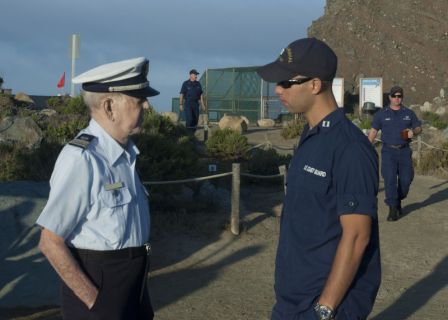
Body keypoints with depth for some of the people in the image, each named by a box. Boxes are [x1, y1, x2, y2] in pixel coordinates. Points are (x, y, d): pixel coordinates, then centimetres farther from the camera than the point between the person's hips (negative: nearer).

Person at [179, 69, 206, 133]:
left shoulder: (198, 84, 10)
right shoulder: (186, 84, -3)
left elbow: (201, 95, 12)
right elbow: (182, 95, -4)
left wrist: (203, 105, 8)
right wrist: (181, 104, -10)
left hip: (196, 104, 5)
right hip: (188, 104, -5)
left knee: (195, 119, 3)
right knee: (189, 119, -12)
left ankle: (193, 133, 11)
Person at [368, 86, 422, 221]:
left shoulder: (409, 113, 8)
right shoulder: (381, 114, 4)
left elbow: (418, 128, 14)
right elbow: (373, 131, 5)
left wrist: (413, 132, -10)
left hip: (404, 151, 2)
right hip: (388, 151, -2)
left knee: (406, 179, 3)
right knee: (390, 179, -10)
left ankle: (398, 201, 29)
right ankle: (393, 209, -5)